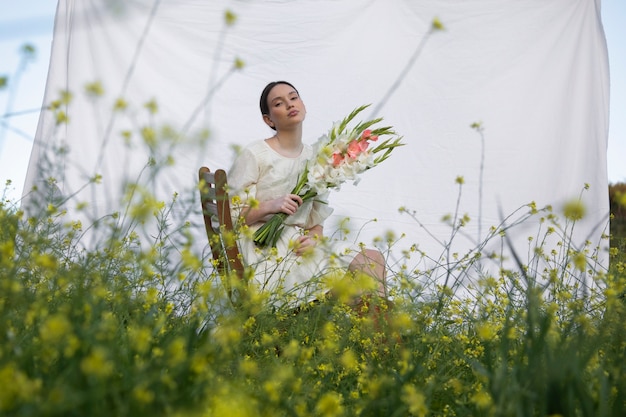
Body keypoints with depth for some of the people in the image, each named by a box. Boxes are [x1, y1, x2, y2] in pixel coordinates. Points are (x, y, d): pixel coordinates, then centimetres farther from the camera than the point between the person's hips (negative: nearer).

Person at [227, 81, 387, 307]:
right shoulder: (255, 155, -5)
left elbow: (317, 220, 14)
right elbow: (229, 214, -6)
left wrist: (313, 238, -8)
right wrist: (271, 206, -21)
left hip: (300, 246, 6)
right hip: (267, 253, -6)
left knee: (373, 258, -16)